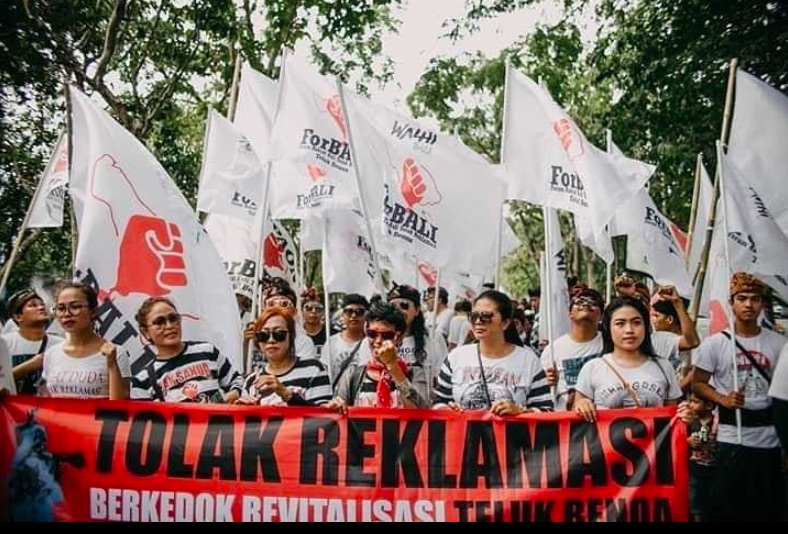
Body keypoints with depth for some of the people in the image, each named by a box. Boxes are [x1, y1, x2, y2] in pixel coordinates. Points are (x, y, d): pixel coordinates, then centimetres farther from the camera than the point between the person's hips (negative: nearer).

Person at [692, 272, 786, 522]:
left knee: (767, 508, 11)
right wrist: (722, 399, -18)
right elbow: (697, 383, 1)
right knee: (725, 506, 4)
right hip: (730, 438, -2)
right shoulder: (714, 343, -4)